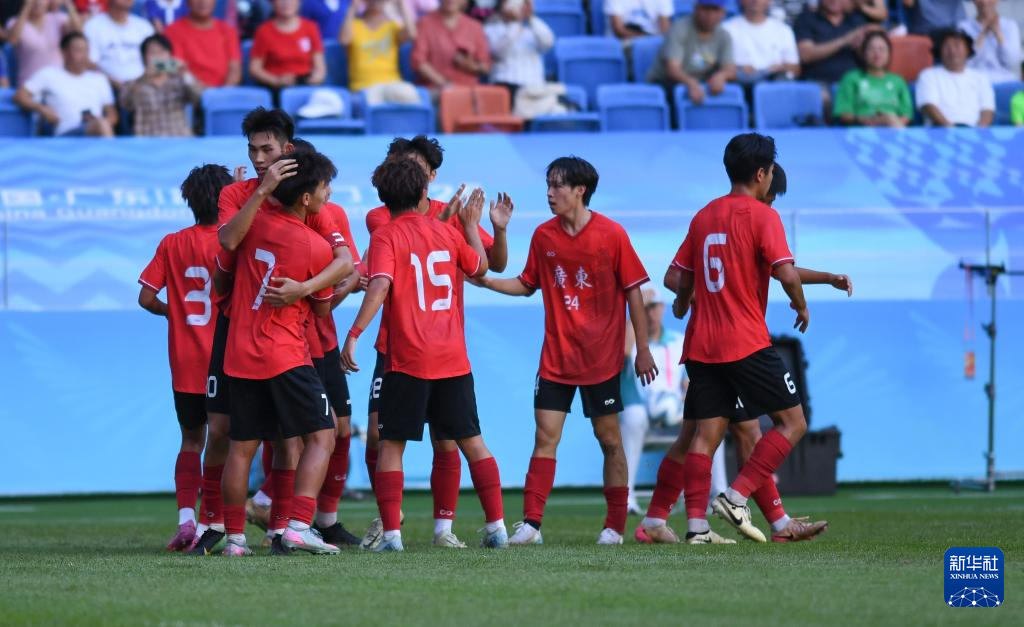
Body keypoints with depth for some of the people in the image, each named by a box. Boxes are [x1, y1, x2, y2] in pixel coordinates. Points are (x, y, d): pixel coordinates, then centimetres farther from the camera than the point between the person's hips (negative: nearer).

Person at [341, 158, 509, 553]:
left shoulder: (386, 237, -6)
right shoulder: (447, 232, 8)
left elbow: (379, 287, -21)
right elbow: (479, 267, 25)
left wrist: (353, 335, -25)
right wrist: (471, 226, 39)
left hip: (408, 361, -4)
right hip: (453, 358, 4)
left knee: (391, 445, 2)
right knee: (471, 441, 12)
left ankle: (391, 532, -7)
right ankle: (496, 525, 9)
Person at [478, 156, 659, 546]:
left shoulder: (611, 235, -8)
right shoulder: (544, 235, 3)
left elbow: (633, 292, -4)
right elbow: (527, 285, 14)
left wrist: (642, 350, -5)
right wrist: (485, 281, -2)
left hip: (601, 357, -3)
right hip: (556, 357, 3)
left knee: (609, 438, 3)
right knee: (545, 436, -4)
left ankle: (616, 525, 12)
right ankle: (530, 524, -6)